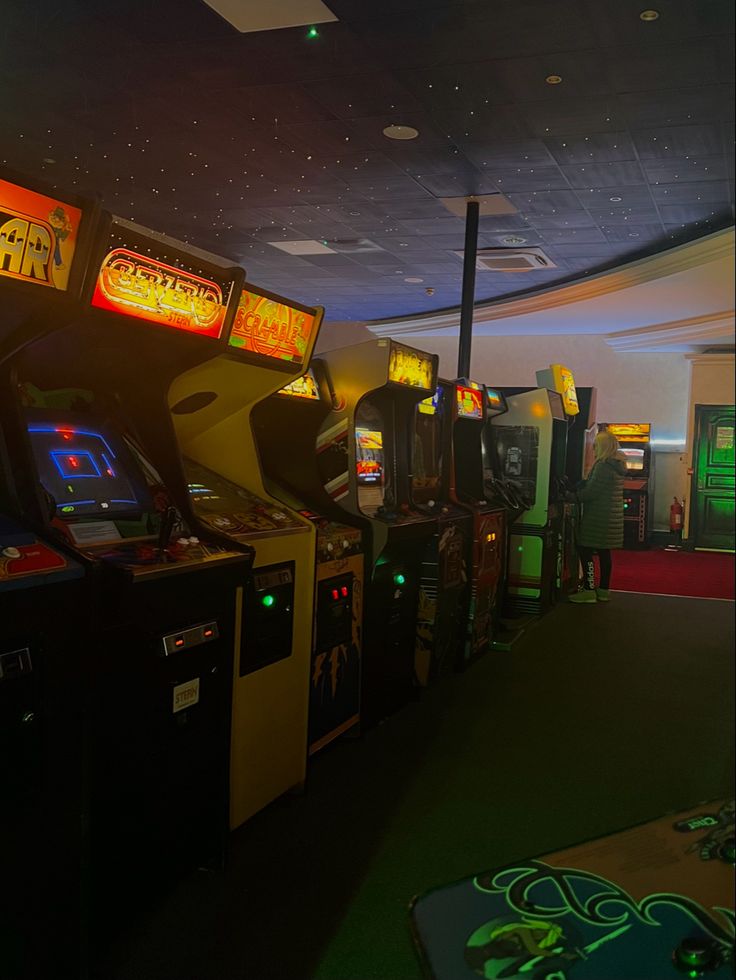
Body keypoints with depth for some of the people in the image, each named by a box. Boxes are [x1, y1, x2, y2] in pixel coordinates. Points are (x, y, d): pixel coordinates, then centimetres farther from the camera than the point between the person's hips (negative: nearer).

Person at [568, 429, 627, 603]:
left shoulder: (603, 466, -18)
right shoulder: (617, 465, 13)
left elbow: (591, 492, -20)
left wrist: (572, 496, -10)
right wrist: (579, 487, 11)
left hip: (598, 517, -10)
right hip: (612, 516, 10)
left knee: (585, 550, -5)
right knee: (604, 552, 14)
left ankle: (589, 590, -6)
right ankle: (604, 590, 21)